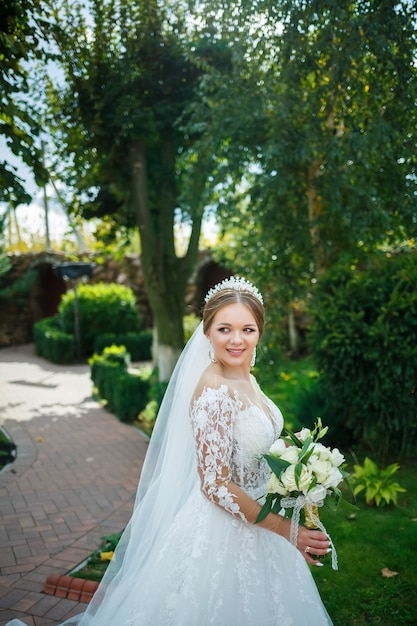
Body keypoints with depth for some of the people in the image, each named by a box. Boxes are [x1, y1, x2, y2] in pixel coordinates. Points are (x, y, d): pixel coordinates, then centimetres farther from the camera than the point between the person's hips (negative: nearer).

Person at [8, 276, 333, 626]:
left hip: (252, 519, 8)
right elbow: (216, 486, -26)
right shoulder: (214, 392, -27)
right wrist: (285, 529, -21)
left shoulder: (245, 378, 0)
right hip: (222, 531, -8)